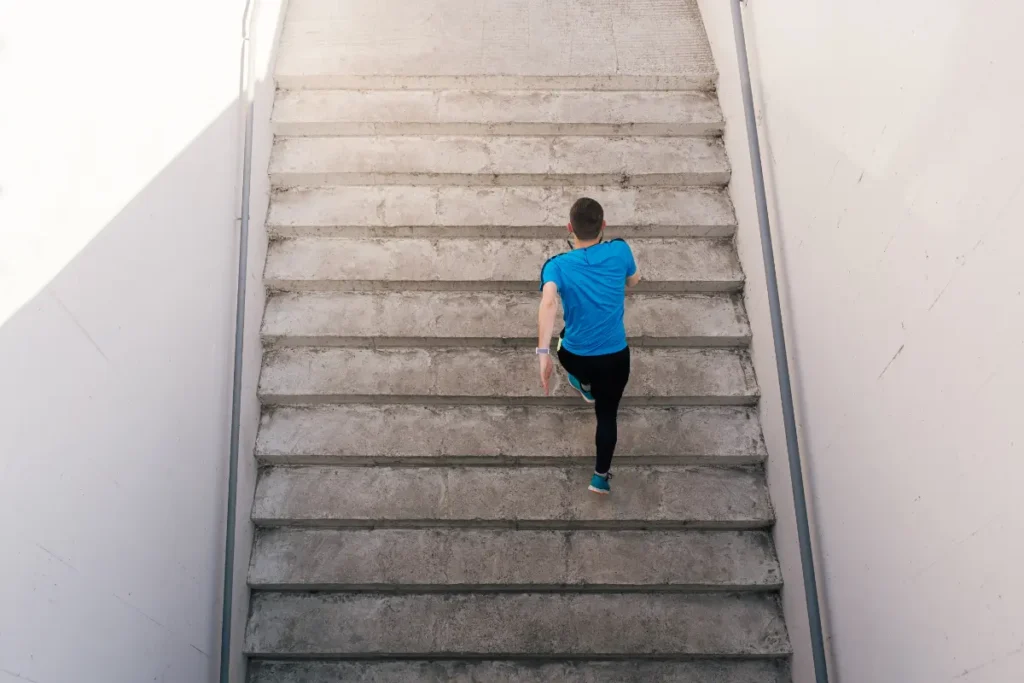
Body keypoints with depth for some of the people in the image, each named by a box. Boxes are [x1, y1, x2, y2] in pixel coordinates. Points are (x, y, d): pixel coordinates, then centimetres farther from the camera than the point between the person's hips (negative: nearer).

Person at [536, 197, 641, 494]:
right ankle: (601, 476, 27)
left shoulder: (557, 265, -17)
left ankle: (585, 386, 65)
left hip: (574, 356, 0)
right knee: (607, 414, 23)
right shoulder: (620, 250, -12)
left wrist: (543, 352, -40)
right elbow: (633, 281, 9)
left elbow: (548, 302, -36)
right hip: (616, 356, 0)